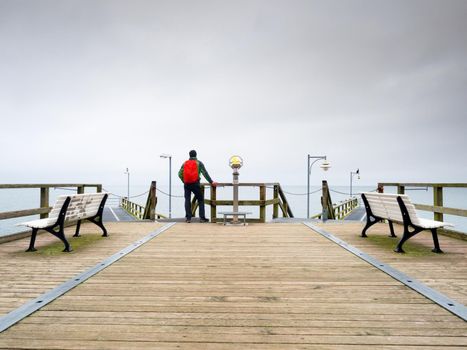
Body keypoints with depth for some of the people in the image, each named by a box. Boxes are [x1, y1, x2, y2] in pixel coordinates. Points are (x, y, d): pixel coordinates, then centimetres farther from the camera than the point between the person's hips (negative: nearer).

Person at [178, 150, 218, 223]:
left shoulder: (185, 163, 11)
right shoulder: (199, 163, 3)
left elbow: (180, 174, 5)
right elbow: (205, 173, -4)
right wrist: (211, 182, -5)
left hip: (187, 184, 3)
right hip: (195, 184, -2)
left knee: (187, 200, 8)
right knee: (201, 200, 7)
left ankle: (188, 218, 4)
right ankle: (202, 218, 3)